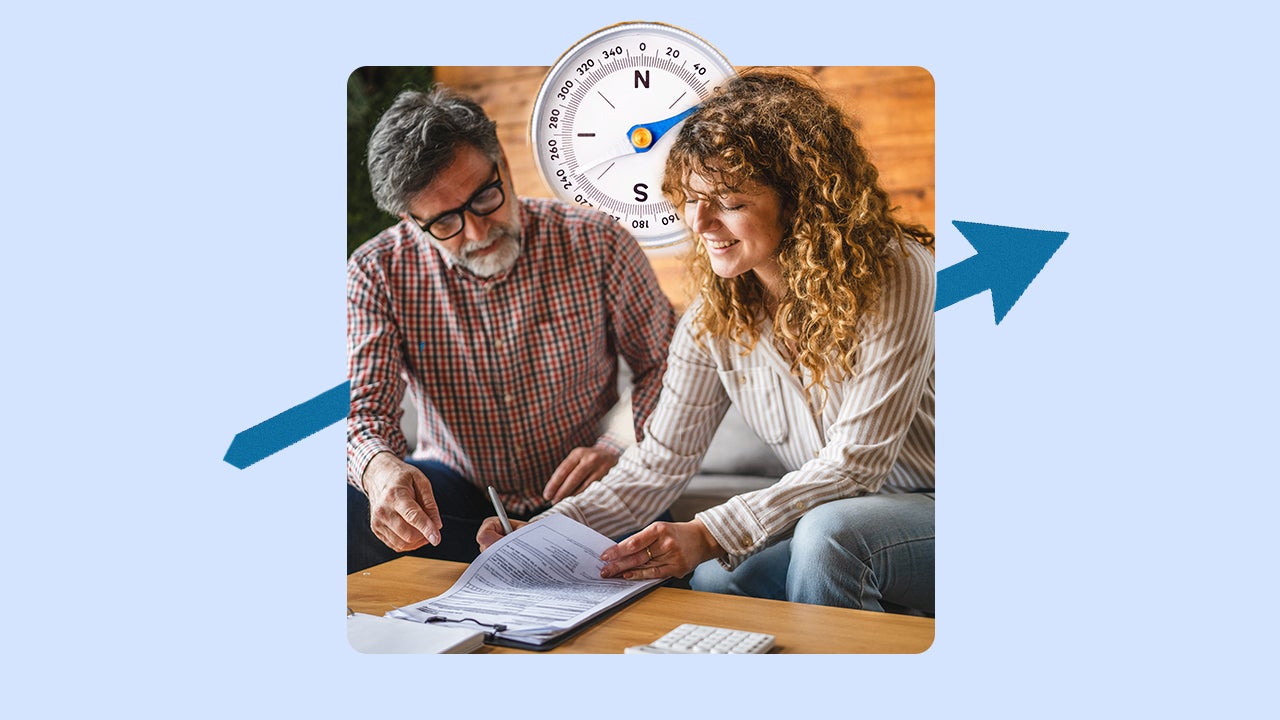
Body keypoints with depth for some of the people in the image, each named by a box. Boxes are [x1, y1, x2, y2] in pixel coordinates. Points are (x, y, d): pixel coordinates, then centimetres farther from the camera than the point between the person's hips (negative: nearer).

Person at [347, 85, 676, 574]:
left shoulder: (597, 245, -8)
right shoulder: (377, 275, -6)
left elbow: (664, 366, 1)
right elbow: (363, 408, -14)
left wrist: (621, 448, -18)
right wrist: (381, 468, -38)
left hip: (582, 498, 0)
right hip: (454, 493, 1)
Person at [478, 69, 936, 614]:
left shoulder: (897, 276, -20)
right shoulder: (716, 314, -3)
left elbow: (856, 461, -24)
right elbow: (662, 460, -3)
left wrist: (710, 534, -33)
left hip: (932, 510, -5)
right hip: (826, 518, 5)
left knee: (830, 530, -34)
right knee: (716, 579, -22)